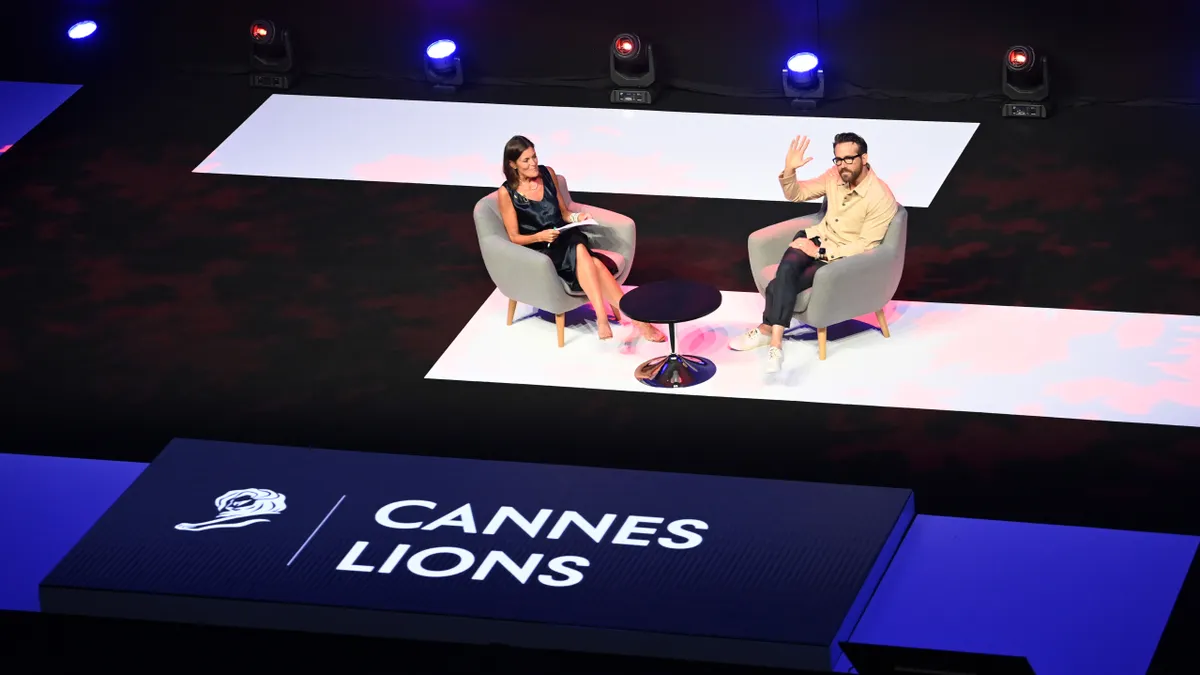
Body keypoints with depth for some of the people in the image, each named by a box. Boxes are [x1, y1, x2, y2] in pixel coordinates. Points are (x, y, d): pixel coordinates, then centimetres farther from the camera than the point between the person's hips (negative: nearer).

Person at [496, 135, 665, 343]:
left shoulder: (547, 174, 8)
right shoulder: (506, 193, -5)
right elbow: (514, 237, -3)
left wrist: (576, 217, -4)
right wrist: (540, 236, -21)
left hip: (565, 239, 4)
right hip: (539, 251, -4)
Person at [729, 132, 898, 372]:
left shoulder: (880, 198, -21)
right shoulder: (835, 176, -3)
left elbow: (865, 247, -20)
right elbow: (795, 194, 7)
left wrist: (821, 252, -21)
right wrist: (789, 170, -14)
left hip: (845, 258, -5)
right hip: (818, 238, 5)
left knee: (779, 286, -25)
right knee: (786, 271, -28)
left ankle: (768, 330, -8)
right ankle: (775, 342, -27)